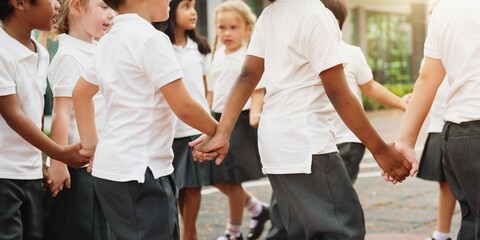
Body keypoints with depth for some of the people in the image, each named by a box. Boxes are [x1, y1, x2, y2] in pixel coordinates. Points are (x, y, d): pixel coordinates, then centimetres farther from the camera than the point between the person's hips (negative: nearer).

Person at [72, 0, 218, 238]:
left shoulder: (108, 41, 11)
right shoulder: (151, 39, -15)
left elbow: (80, 94, 24)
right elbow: (183, 106, -16)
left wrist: (91, 147, 24)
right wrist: (218, 132, 0)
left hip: (112, 167, 9)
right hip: (138, 173, -9)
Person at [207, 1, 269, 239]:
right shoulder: (217, 56, 10)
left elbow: (257, 90, -13)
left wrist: (254, 114, -29)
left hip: (240, 120, -7)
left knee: (231, 179, -2)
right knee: (218, 179, 9)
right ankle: (257, 209, 28)